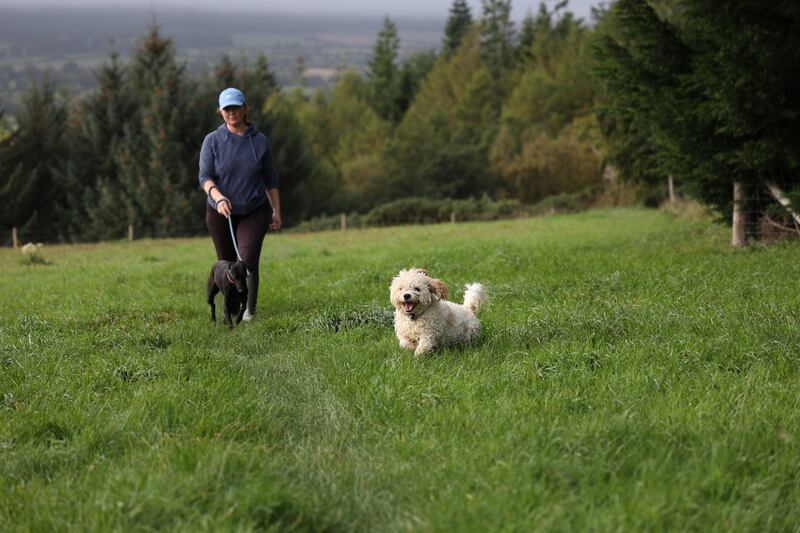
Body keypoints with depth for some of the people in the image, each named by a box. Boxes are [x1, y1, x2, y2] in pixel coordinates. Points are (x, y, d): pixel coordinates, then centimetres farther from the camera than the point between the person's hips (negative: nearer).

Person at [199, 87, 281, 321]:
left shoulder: (260, 141, -2)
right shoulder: (212, 141, -6)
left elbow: (270, 179, 7)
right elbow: (205, 177, -13)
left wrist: (276, 210, 5)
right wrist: (218, 197, -32)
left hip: (254, 212, -1)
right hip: (220, 213, 1)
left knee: (248, 261, -17)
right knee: (226, 264, 10)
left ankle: (250, 311, -12)